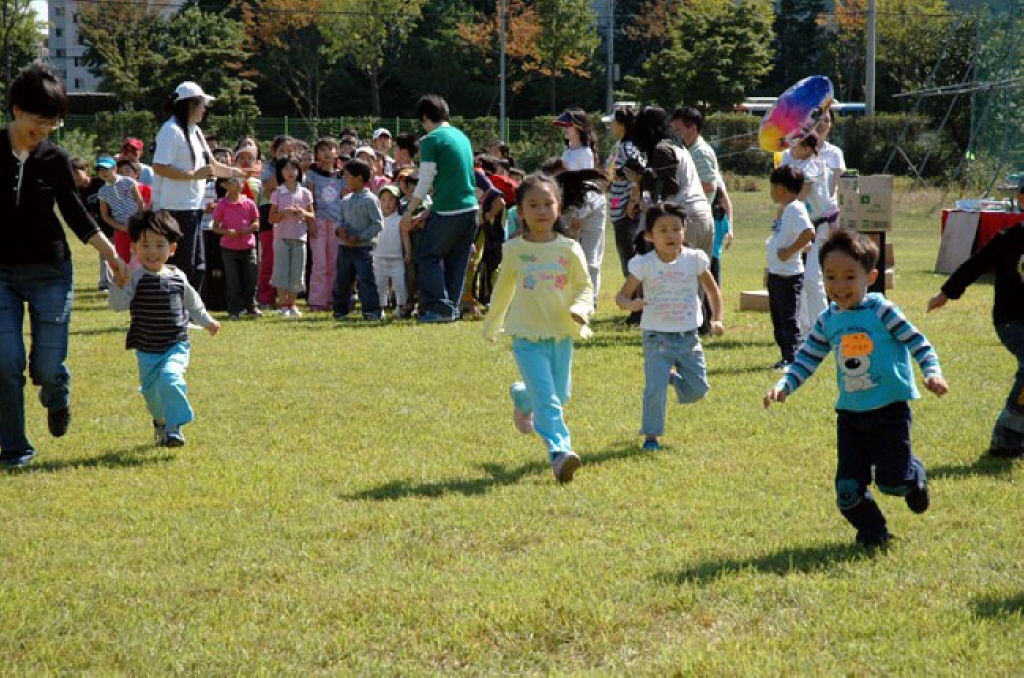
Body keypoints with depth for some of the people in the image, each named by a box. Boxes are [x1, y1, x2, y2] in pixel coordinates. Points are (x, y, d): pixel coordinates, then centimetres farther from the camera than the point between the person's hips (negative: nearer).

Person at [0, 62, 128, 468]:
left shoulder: (54, 159, 0)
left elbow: (75, 213, 9)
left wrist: (111, 255, 7)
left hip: (49, 271, 0)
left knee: (47, 368, -2)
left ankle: (57, 397, 35)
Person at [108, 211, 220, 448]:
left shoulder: (178, 278, 1)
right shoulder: (135, 279, -8)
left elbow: (192, 303, 19)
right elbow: (118, 304, -21)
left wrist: (207, 321, 29)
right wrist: (120, 283, -35)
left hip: (176, 347, -1)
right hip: (146, 350, 1)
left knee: (169, 379, -25)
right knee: (151, 392, 13)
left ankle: (174, 426, -17)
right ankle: (161, 422, 43)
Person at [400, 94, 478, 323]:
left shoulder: (431, 140, -8)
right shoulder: (462, 137, 15)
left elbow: (425, 183, -11)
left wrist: (408, 213, -1)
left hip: (447, 210, -7)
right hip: (470, 208, 7)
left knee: (426, 257, 4)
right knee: (457, 260, 14)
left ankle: (441, 308, -2)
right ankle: (452, 308, 14)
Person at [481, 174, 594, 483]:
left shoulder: (569, 249, -1)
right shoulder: (513, 250, 0)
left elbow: (585, 287, 5)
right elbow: (503, 289, 15)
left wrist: (580, 308, -17)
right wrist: (492, 324, 25)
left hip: (562, 333, 2)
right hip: (527, 335, -2)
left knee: (560, 394, 14)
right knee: (547, 397, -16)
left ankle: (522, 399, 44)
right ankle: (560, 452, -19)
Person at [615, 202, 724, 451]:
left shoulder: (694, 260, -2)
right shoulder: (644, 265, -8)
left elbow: (712, 290, 10)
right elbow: (622, 295, -7)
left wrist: (717, 319, -1)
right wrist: (630, 304, -31)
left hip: (688, 337, 3)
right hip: (657, 337, -3)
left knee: (698, 390, 2)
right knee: (654, 389, -12)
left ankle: (672, 376, 33)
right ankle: (650, 435, 5)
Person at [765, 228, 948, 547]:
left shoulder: (881, 311, -11)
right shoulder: (827, 321, 4)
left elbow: (917, 342, -7)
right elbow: (807, 359, 8)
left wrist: (932, 373, -22)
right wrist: (783, 386, -6)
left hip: (890, 410, -4)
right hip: (850, 413, 4)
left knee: (891, 481, -7)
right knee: (848, 489, -1)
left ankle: (914, 475, 29)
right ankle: (872, 532, 23)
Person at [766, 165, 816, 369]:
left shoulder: (795, 209, -17)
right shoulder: (784, 209, 13)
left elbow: (808, 232, -32)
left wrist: (789, 251, -24)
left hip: (789, 275, -10)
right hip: (776, 273, 10)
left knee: (788, 318, -6)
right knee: (778, 318, 16)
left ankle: (792, 358, -3)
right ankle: (786, 357, 23)